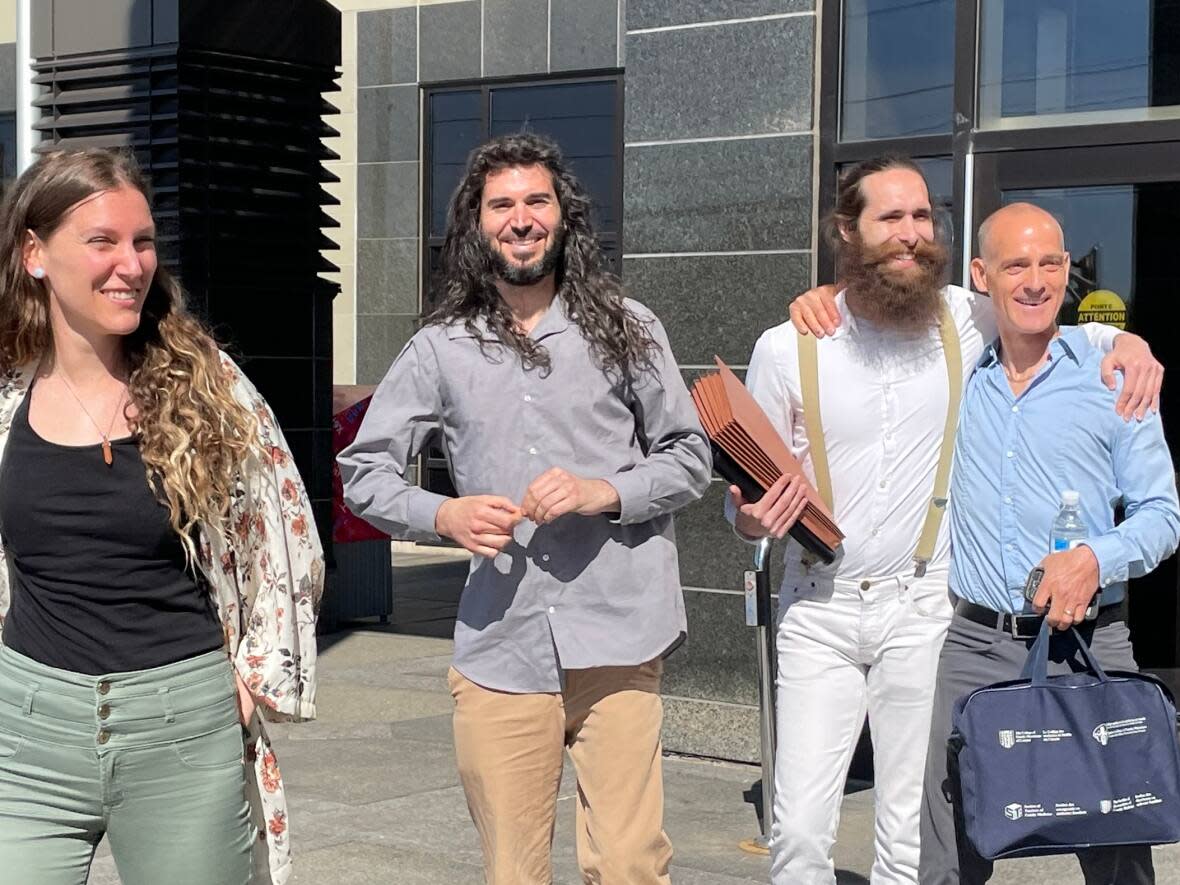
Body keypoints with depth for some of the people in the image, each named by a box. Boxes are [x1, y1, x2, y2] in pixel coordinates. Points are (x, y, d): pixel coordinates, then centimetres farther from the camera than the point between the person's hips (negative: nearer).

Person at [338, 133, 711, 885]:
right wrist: (446, 516, -7)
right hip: (500, 649, 1)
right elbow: (363, 473, 12)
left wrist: (605, 492, -10)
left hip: (616, 644, -1)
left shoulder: (625, 326, 6)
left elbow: (690, 457, 9)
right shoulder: (441, 349, 8)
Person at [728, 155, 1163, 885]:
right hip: (818, 608, -1)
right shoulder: (787, 347, -3)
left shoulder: (965, 320, 0)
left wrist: (1125, 341, -3)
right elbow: (749, 493, 5)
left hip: (922, 607, 1)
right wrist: (752, 519, -18)